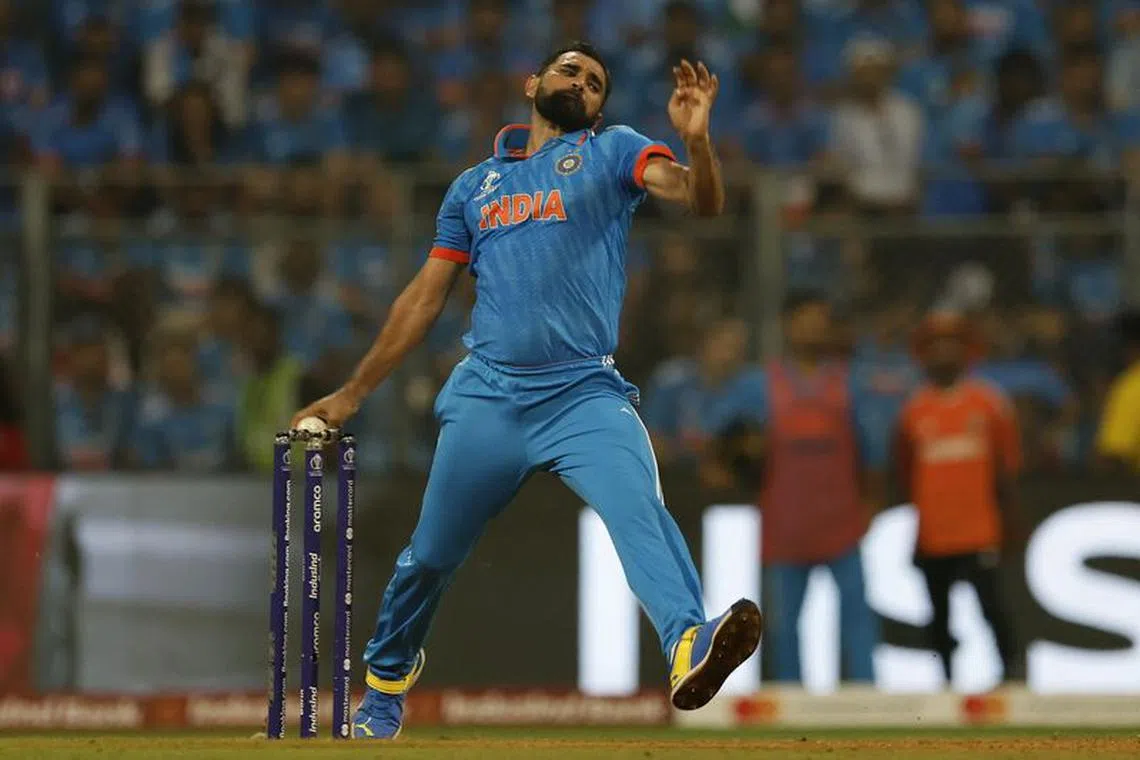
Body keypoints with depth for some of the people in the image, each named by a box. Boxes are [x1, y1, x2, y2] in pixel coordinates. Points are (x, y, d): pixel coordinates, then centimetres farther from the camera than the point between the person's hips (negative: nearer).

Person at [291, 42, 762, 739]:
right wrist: (353, 394, 20)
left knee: (640, 509, -28)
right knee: (430, 556, 9)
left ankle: (689, 648, -50)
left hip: (584, 395, -3)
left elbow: (700, 198, -8)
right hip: (486, 398, 3)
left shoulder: (612, 153, 10)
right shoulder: (475, 186, 19)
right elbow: (425, 298, 23)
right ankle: (386, 684, 34)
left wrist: (696, 138, -31)